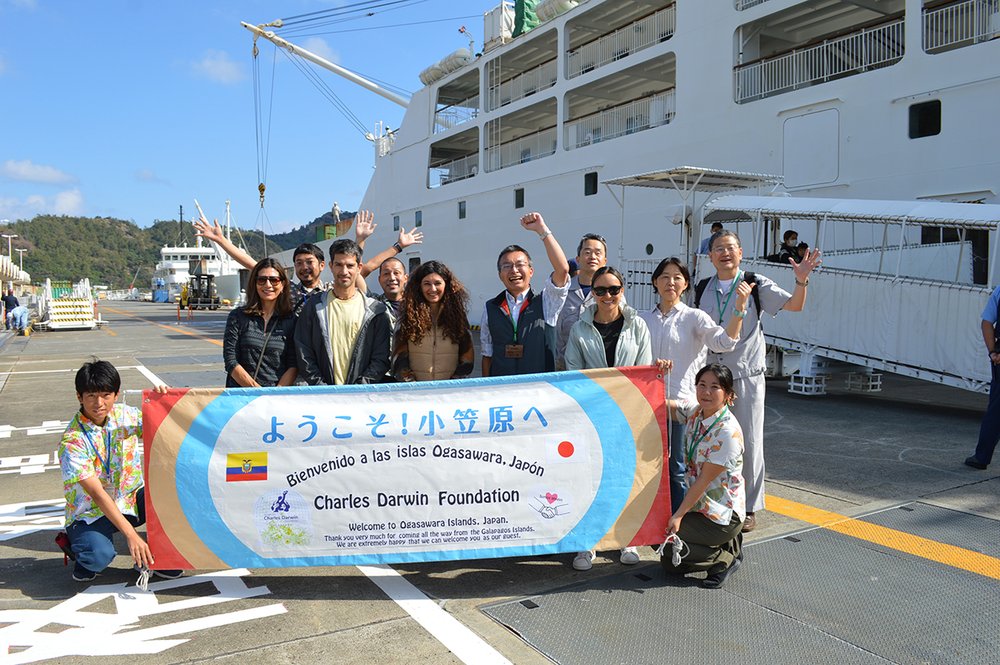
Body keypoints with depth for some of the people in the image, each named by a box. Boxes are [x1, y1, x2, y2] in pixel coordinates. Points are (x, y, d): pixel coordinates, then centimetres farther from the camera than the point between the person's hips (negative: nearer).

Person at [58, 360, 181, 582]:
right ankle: (82, 545, 6)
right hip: (91, 513, -4)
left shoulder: (125, 415, -5)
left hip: (131, 501, 5)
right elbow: (97, 493, -24)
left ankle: (156, 558, -2)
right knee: (99, 556, -33)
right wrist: (131, 535, -30)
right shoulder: (72, 441, -20)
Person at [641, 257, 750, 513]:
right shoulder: (643, 319, 11)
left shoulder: (694, 317, 1)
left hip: (681, 402, -3)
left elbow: (724, 341, -16)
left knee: (677, 470, 3)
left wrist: (740, 308, -29)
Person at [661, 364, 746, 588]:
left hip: (722, 515, -8)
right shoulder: (694, 412, -2)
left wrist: (679, 515, -19)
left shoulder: (728, 432, -23)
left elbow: (704, 480, -21)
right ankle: (727, 544, 17)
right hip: (699, 504, 8)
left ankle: (726, 559, 2)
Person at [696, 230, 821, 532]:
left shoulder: (756, 285, -3)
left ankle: (749, 509, 16)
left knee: (749, 443, 3)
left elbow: (794, 305, -8)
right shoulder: (702, 289, 7)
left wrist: (801, 280, -25)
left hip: (746, 375, -3)